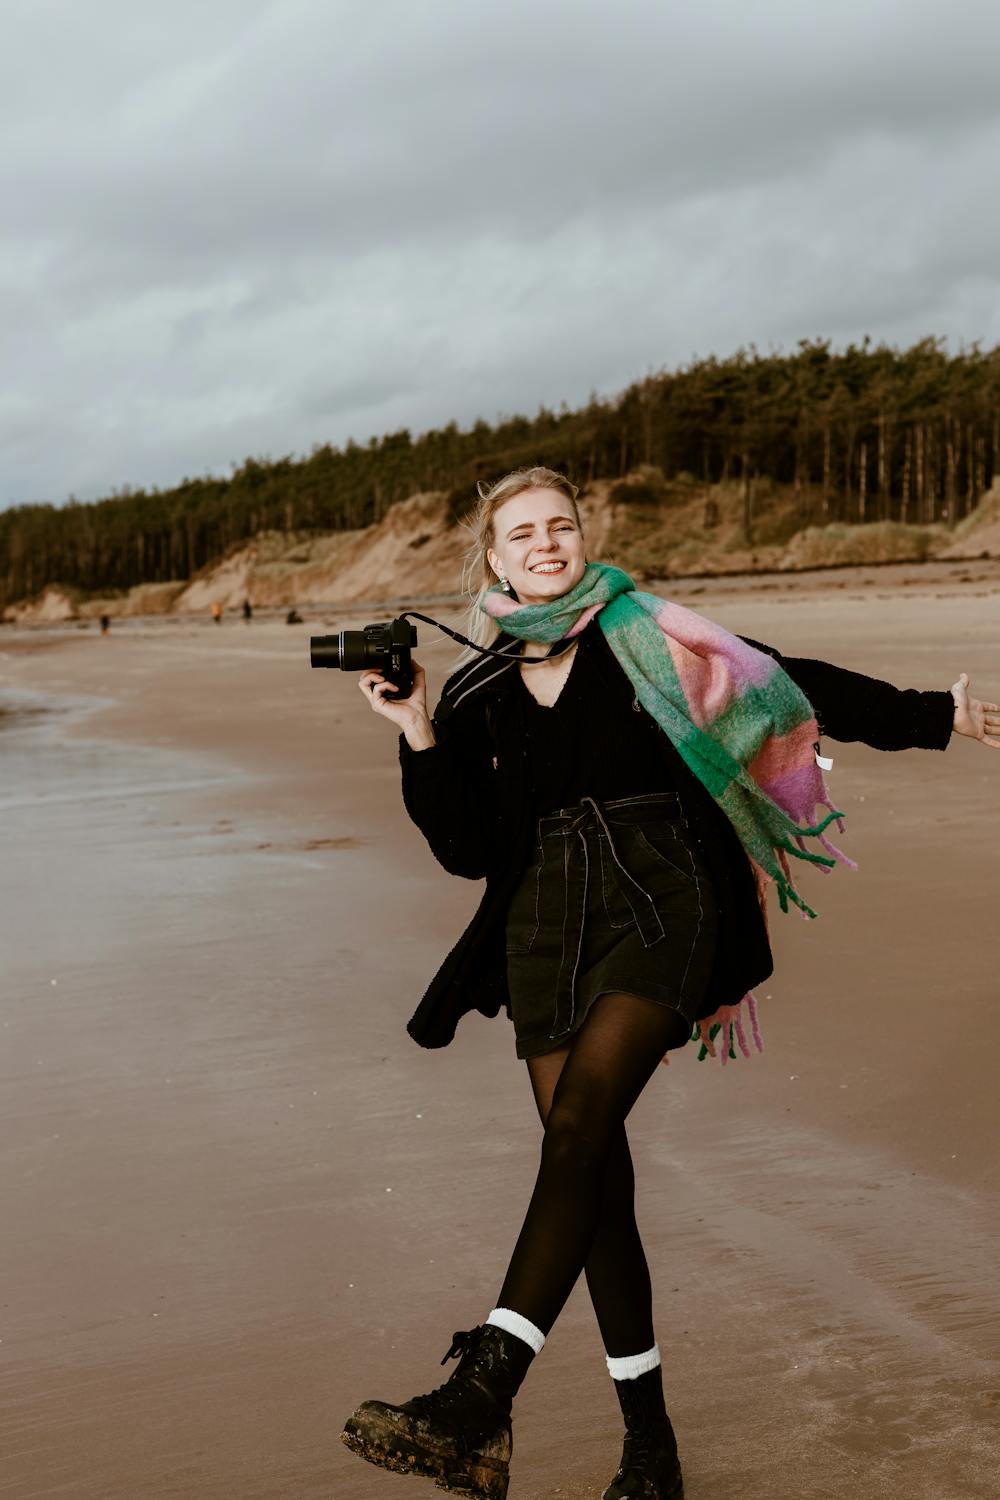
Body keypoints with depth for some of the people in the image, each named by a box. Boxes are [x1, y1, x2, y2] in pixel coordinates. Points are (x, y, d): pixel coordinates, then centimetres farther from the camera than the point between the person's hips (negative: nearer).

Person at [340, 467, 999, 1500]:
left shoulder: (644, 637, 4)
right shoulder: (477, 694, 11)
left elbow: (787, 686, 10)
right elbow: (468, 851, 5)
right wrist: (417, 736, -6)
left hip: (660, 905, -3)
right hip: (547, 927, 4)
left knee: (579, 1126, -23)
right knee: (597, 1175, 2)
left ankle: (479, 1403, -30)